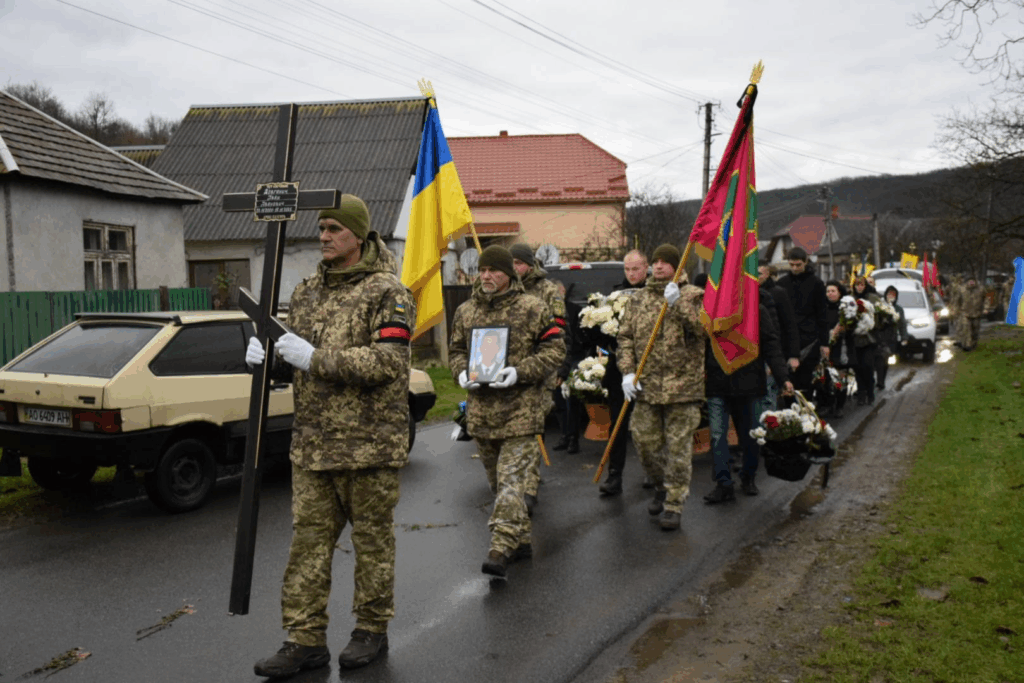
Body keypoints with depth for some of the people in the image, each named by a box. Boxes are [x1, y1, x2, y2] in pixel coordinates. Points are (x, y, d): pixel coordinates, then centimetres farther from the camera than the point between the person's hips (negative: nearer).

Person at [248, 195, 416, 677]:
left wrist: (314, 357, -21)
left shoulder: (387, 293, -8)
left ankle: (372, 630, 23)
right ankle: (306, 640, 15)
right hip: (311, 443, 6)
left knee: (372, 538, 8)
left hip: (368, 443, -6)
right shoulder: (307, 292, 13)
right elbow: (295, 361, 19)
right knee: (308, 539, 6)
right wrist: (266, 356, -5)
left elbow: (388, 362, -19)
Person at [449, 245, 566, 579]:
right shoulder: (465, 312, 10)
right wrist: (461, 373, -3)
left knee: (511, 477, -12)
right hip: (481, 408, 6)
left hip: (521, 409, -6)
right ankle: (521, 539, 28)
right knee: (497, 480, 14)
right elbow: (456, 350, 19)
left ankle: (501, 548, -15)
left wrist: (520, 372, -17)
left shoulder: (532, 309, -5)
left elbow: (555, 349, -5)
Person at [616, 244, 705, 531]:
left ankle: (674, 504, 10)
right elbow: (625, 337, 10)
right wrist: (627, 372, -1)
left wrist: (678, 303, -26)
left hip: (682, 385, -4)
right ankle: (662, 487, 34)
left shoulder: (691, 295, 0)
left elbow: (703, 327, -17)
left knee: (678, 446, -1)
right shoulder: (639, 299, 11)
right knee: (644, 442, 9)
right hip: (647, 386, 4)